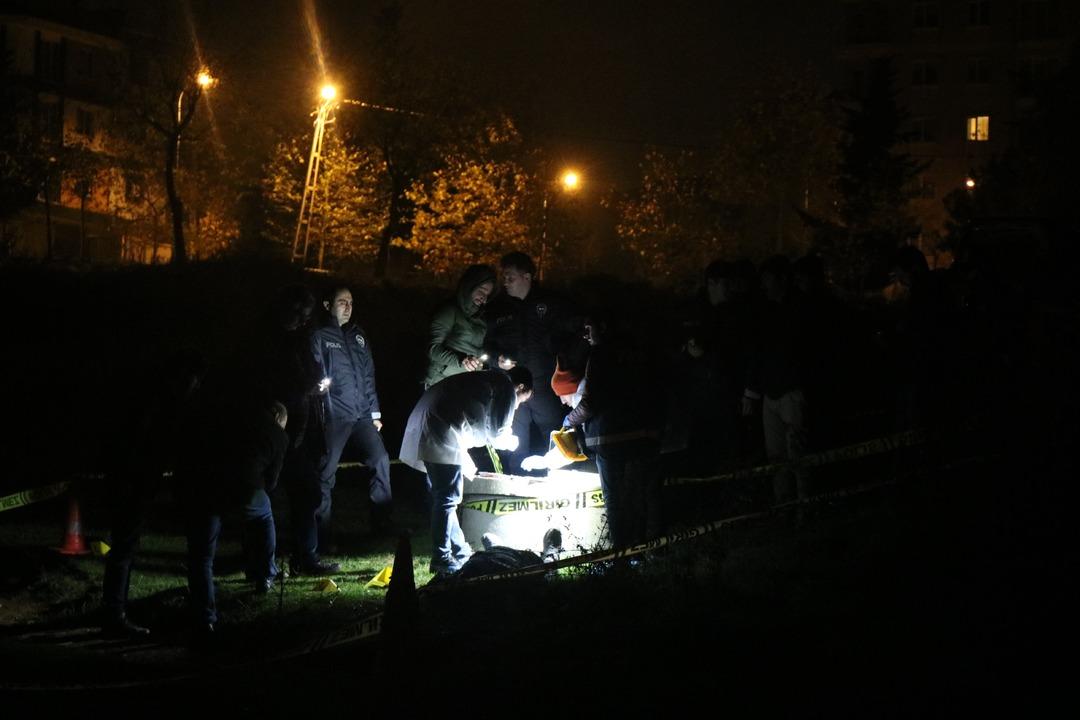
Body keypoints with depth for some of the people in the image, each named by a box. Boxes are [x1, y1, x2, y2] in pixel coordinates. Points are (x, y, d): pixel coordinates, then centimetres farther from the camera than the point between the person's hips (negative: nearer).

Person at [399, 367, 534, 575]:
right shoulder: (507, 390, 3)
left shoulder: (486, 379, 29)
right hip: (443, 434, -10)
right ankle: (442, 559, -5)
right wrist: (512, 441, 23)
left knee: (444, 497, 16)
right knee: (448, 498, -6)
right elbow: (497, 434, 5)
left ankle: (459, 551, 25)